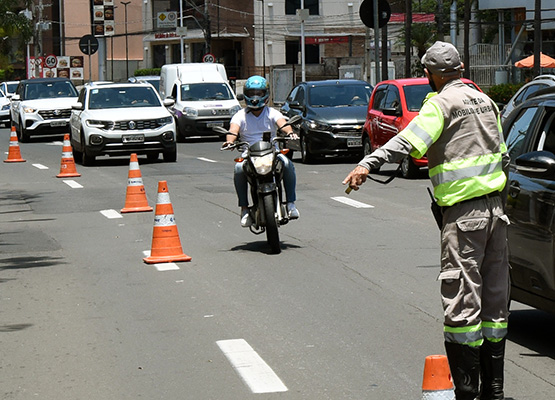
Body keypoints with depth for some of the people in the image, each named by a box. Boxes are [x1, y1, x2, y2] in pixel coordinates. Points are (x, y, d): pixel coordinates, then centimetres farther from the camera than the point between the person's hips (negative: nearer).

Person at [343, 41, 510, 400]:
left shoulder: (443, 102, -9)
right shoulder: (484, 100, 15)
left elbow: (410, 140, -25)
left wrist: (368, 164, -34)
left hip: (464, 212, -8)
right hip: (496, 207, 8)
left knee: (462, 297, -5)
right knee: (494, 296, 12)